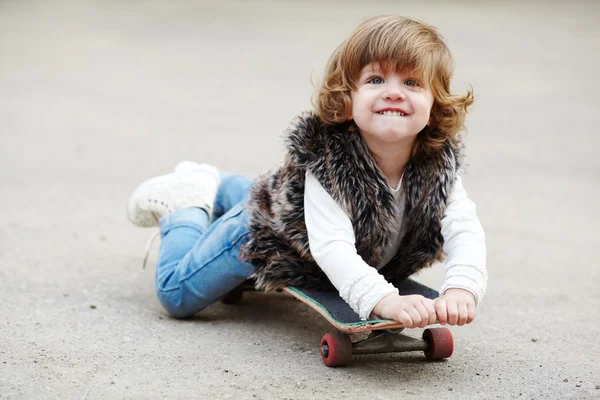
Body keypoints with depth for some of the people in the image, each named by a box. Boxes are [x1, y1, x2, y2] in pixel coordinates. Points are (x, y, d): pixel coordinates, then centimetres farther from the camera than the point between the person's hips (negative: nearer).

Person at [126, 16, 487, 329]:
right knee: (178, 296, 7)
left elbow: (465, 230, -40)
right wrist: (384, 300, -71)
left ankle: (220, 188, 58)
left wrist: (462, 289, -61)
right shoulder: (328, 160, -44)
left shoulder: (439, 161, -31)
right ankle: (185, 200, 26)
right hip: (267, 230, -6)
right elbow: (333, 246, -54)